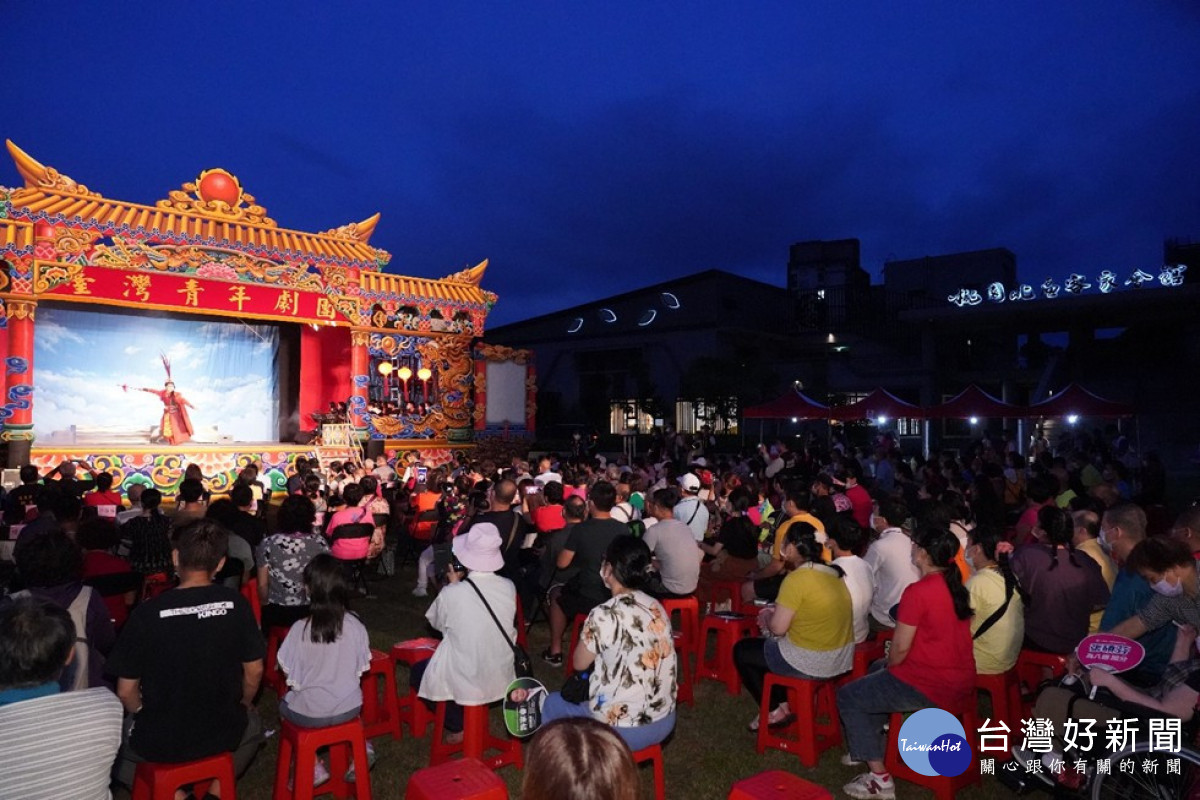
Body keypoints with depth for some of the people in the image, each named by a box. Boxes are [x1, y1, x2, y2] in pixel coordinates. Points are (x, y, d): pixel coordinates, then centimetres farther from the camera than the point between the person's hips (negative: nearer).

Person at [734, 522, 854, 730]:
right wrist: (778, 610, 13)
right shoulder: (833, 573, 3)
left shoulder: (797, 578, -21)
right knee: (766, 645, 29)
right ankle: (783, 702, 27)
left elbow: (778, 628, -18)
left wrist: (768, 616, 3)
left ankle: (775, 711, 16)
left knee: (741, 650, 13)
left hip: (811, 664, -8)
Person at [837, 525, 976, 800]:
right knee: (877, 676, 29)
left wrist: (888, 666, 3)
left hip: (929, 687, -9)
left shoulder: (918, 591, -22)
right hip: (961, 683, 9)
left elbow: (900, 648, -19)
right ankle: (868, 747, 37)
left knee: (848, 696, 6)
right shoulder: (957, 586, 3)